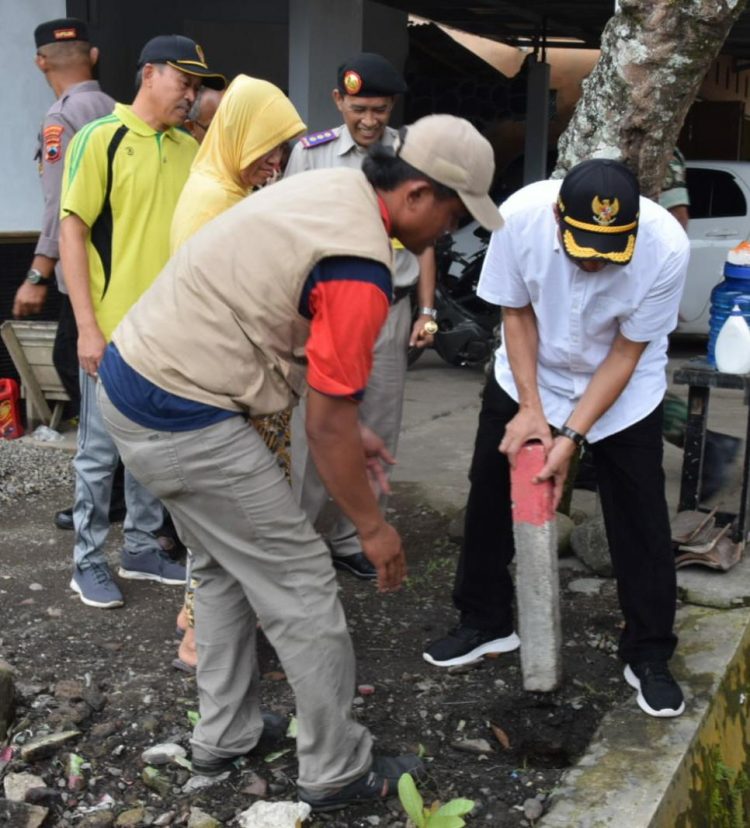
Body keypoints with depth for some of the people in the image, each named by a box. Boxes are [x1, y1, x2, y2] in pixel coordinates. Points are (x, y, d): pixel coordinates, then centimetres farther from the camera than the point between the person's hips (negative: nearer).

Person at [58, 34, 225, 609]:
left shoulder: (190, 149, 8)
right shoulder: (101, 138, -7)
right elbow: (72, 230, -9)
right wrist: (88, 326, -15)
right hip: (114, 328, -5)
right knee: (101, 449, 5)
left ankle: (142, 548, 28)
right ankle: (89, 561, 19)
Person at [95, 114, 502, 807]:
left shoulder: (334, 188, 7)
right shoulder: (360, 267, -22)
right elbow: (327, 423, -17)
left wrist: (348, 425, 20)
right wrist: (373, 526, -4)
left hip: (133, 375, 10)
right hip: (188, 421, -10)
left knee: (223, 568, 24)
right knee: (301, 586, 2)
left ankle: (222, 738, 37)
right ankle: (337, 772, 17)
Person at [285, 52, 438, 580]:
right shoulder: (311, 153, -1)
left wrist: (427, 311, 7)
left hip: (391, 309, 3)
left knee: (379, 431, 9)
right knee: (315, 427, -2)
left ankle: (353, 540, 22)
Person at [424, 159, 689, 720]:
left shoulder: (666, 247, -33)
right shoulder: (521, 216, -31)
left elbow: (625, 354, -20)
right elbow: (517, 314, -13)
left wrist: (570, 436, -24)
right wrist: (529, 408, -19)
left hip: (625, 390, -1)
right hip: (529, 375, 2)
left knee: (641, 521, -2)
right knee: (490, 495, 7)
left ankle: (649, 657, 16)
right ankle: (486, 623, 28)